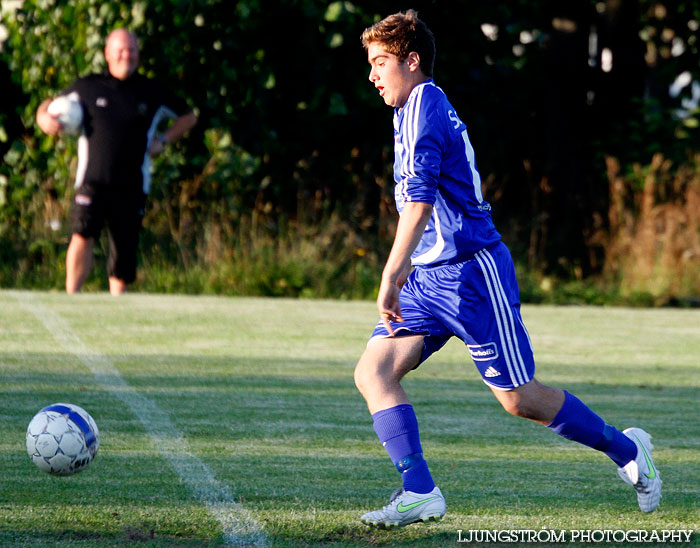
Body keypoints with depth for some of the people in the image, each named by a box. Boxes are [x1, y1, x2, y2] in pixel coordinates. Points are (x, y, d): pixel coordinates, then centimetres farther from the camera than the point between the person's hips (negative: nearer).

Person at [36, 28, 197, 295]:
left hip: (132, 186, 2)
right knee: (83, 234, -23)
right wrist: (45, 118, -4)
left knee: (124, 248, 3)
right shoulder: (87, 88, 6)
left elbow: (188, 116, 20)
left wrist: (163, 140, 6)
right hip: (93, 181, -2)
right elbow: (50, 104, 19)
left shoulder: (152, 92, 8)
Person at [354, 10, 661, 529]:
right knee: (372, 373, -8)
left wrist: (391, 277, -30)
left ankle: (626, 449, 17)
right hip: (430, 277, 9)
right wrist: (404, 273, 31)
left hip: (472, 272, -9)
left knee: (519, 398, -2)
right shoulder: (424, 108, 17)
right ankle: (419, 492, -13)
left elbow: (419, 199, -26)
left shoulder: (424, 106, -14)